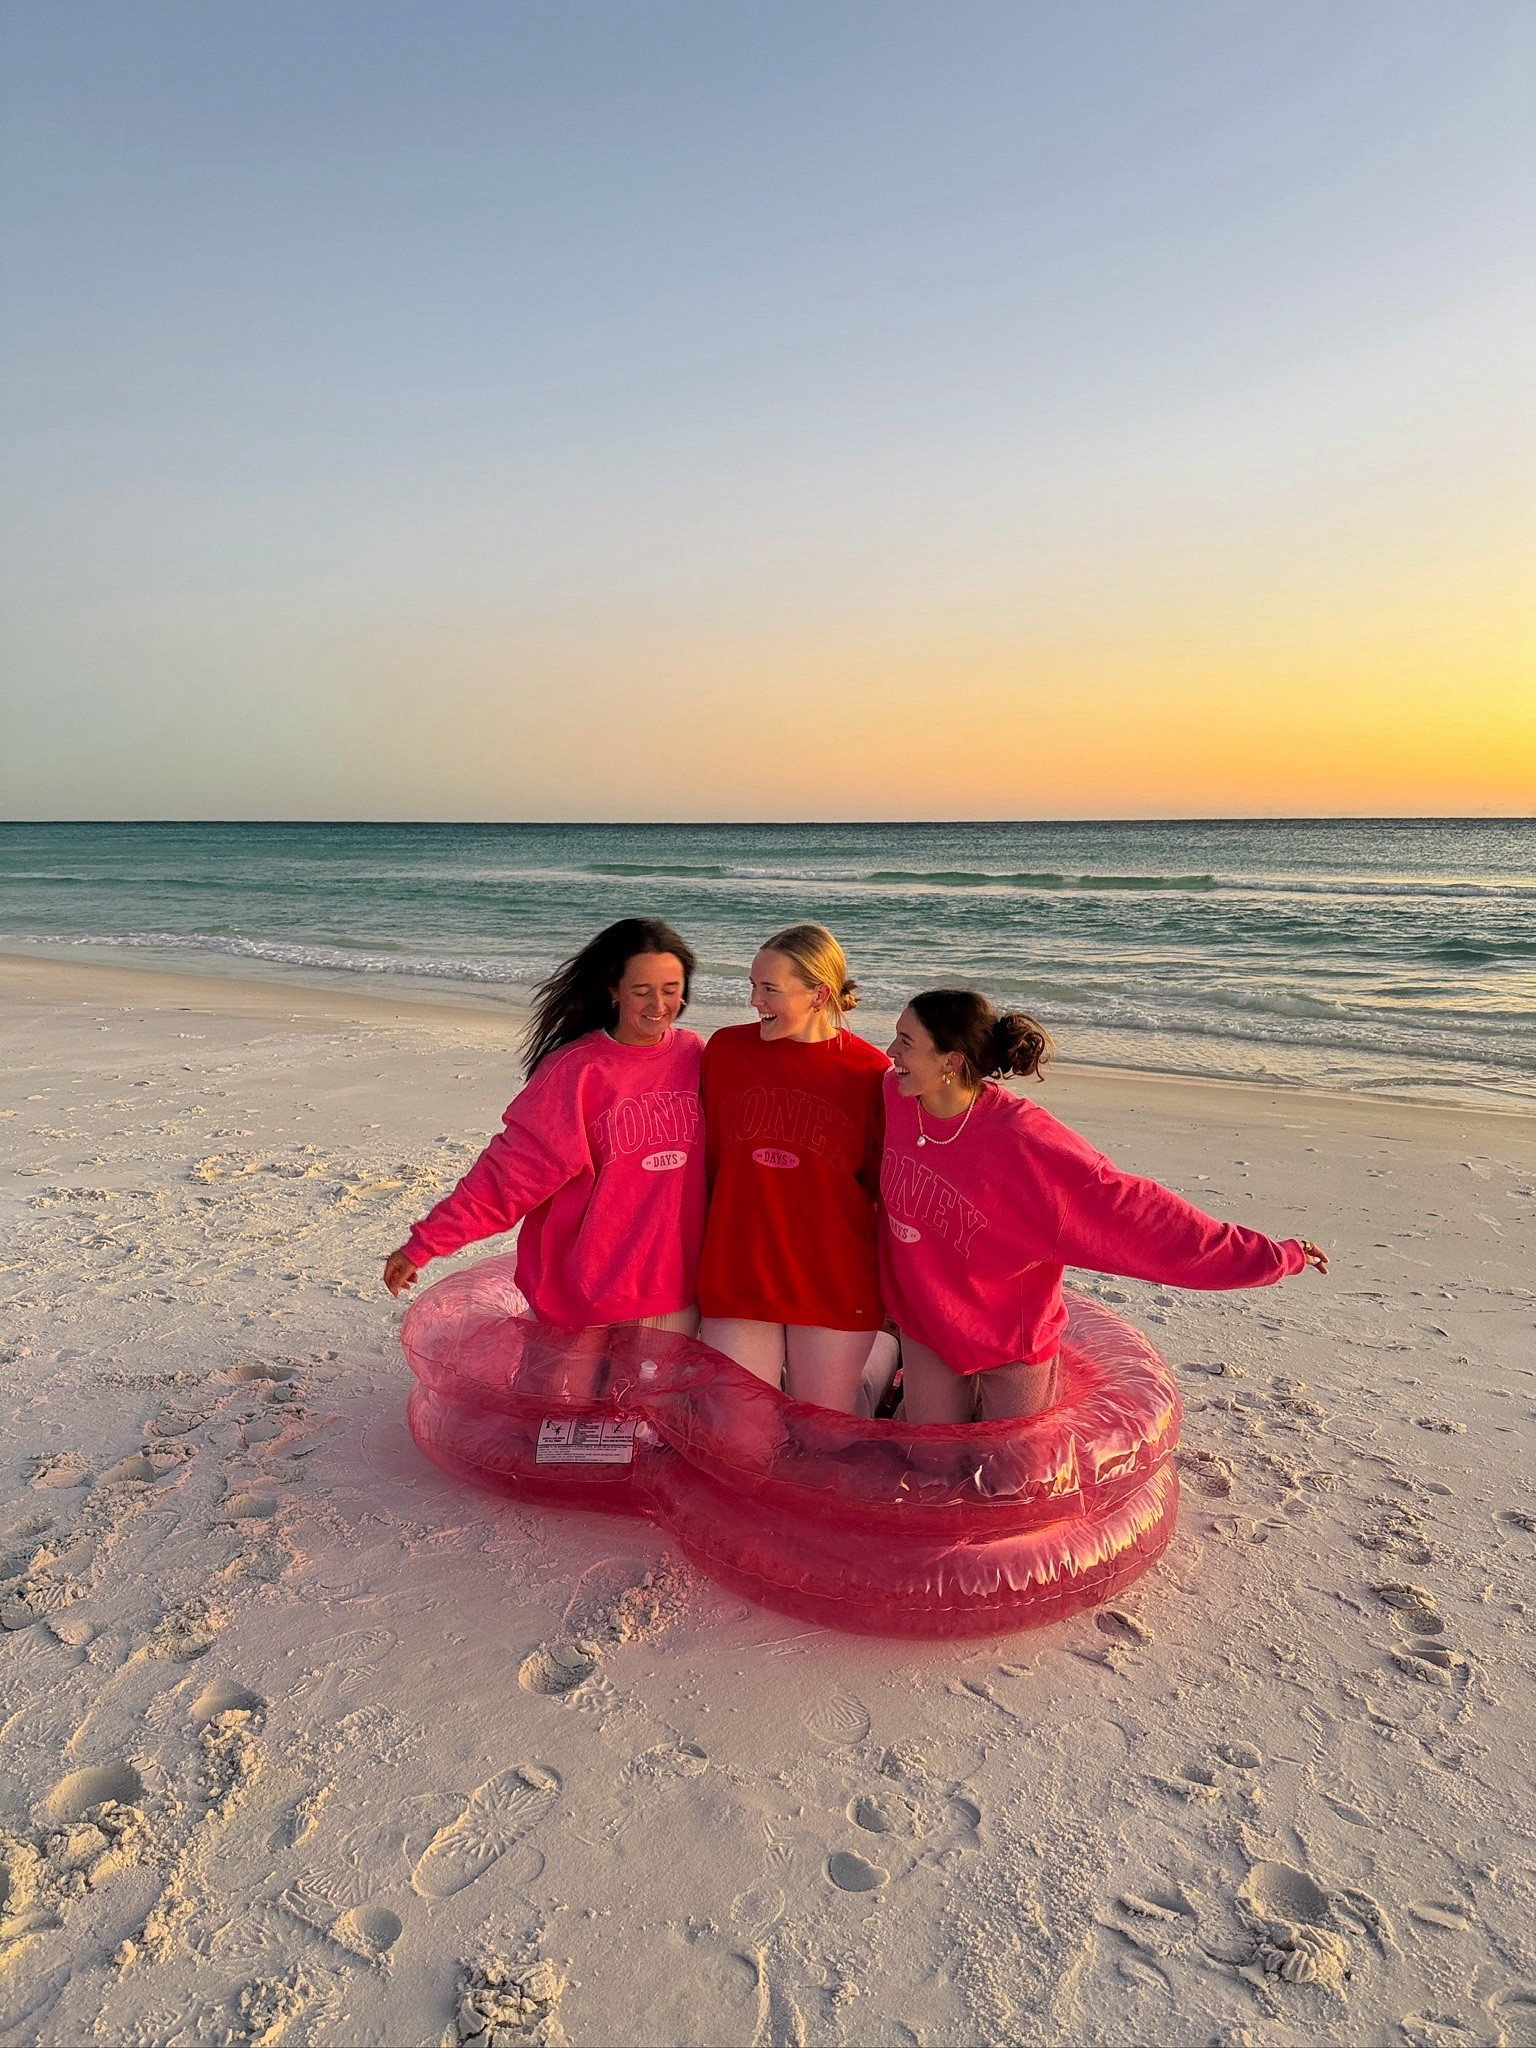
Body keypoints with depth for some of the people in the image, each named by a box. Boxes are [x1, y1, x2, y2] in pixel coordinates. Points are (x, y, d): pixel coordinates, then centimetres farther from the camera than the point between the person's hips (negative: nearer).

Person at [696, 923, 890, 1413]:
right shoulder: (726, 1048, -2)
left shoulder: (870, 1073, -9)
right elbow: (705, 1162, 7)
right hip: (736, 1279, 2)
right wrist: (701, 1268, 11)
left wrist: (895, 1302, 3)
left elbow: (887, 1189, 0)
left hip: (836, 1286, -2)